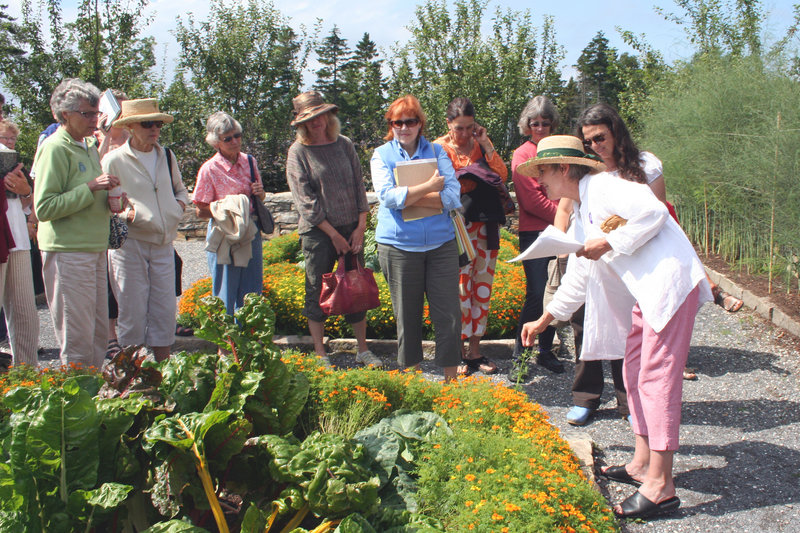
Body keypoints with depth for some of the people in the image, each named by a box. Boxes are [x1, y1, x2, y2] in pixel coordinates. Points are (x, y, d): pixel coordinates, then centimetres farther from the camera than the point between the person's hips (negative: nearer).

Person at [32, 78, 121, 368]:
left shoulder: (89, 146, 17)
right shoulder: (54, 148, -10)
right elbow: (44, 208, -18)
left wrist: (111, 199, 7)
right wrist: (91, 187, -20)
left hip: (94, 249, 9)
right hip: (67, 254, -9)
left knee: (100, 333, 13)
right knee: (78, 339, -4)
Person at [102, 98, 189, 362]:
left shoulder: (166, 157, 12)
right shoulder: (114, 160, -5)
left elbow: (180, 189, 26)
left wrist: (179, 204, 6)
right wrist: (126, 214, -20)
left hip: (163, 243, 5)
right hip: (129, 243, -5)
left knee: (165, 311, 6)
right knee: (133, 313, 0)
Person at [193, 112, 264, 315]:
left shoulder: (249, 162, 5)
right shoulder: (209, 169, -9)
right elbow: (201, 211, -7)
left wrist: (260, 194, -5)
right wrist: (228, 207, -20)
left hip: (250, 233, 5)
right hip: (224, 235, -5)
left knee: (252, 294, 11)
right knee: (225, 298, 2)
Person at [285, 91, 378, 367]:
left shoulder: (344, 145, 7)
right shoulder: (298, 152, -3)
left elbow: (359, 186, 8)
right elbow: (305, 200, -8)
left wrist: (361, 226, -2)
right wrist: (333, 234, -9)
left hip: (352, 228, 3)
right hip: (318, 231, -3)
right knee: (317, 292, 3)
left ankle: (363, 350, 18)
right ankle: (320, 354, 15)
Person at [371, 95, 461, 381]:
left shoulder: (436, 151, 7)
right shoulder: (381, 155, 4)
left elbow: (453, 196, -7)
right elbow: (388, 197, -13)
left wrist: (408, 197, -12)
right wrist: (429, 187, -15)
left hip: (440, 243, 1)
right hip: (398, 246, -1)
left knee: (449, 313, 0)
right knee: (407, 315, 9)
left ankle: (450, 376, 13)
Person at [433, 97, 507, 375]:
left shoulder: (481, 143, 10)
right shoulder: (440, 148, 0)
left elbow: (502, 176, 0)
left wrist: (486, 146, -8)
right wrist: (467, 184, -19)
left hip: (486, 224, 4)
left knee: (482, 287, 6)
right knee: (460, 288, -8)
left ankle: (475, 350, 15)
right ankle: (457, 351, 3)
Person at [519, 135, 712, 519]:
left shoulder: (603, 186, -7)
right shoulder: (581, 213, 21)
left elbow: (653, 211, -21)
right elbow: (578, 277, 28)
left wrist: (610, 243, -15)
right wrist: (544, 320, 31)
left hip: (670, 282, -10)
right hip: (646, 293, 10)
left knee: (657, 379, -9)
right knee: (636, 375, 15)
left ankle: (660, 487, -4)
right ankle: (643, 464, 26)